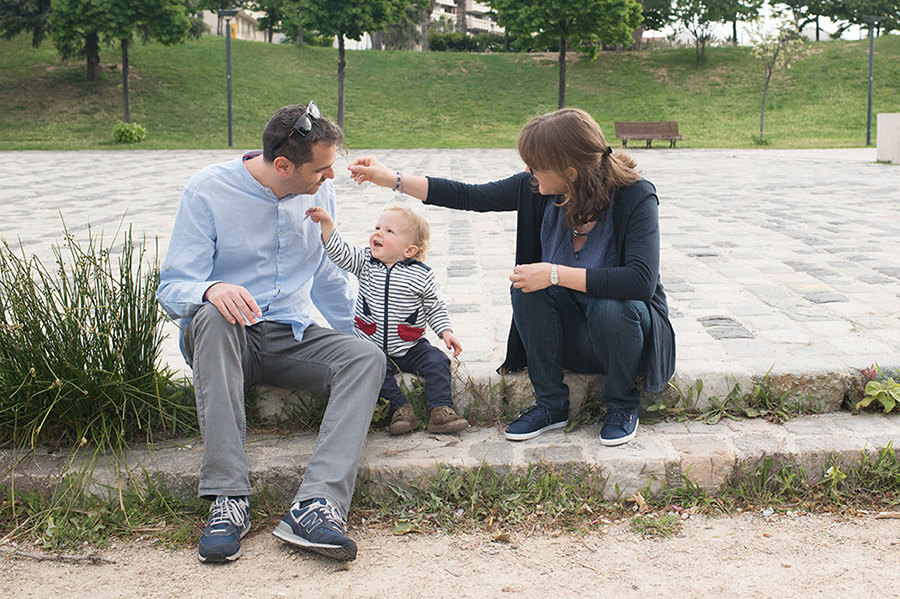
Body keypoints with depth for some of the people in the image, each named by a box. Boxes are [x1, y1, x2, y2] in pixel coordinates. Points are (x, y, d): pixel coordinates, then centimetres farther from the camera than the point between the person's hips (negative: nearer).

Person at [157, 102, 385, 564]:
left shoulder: (319, 190, 5)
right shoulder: (208, 190, -9)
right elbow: (172, 290, -12)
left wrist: (358, 330, 22)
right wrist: (211, 290, -34)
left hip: (291, 337, 4)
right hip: (224, 336, -3)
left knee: (368, 359, -24)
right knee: (213, 316, -38)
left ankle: (315, 505, -41)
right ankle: (228, 499, -39)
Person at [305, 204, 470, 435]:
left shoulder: (421, 275, -5)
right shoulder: (365, 262, 1)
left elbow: (434, 308, 3)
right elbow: (339, 252, -8)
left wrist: (445, 331, -10)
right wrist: (327, 222, -18)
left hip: (410, 348, -1)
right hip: (372, 347, 1)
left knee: (437, 361, -20)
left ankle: (440, 410, -19)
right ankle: (400, 408, -23)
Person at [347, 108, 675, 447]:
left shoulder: (635, 197, -25)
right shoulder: (540, 189, -12)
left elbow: (642, 281, -37)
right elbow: (471, 197, -3)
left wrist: (555, 273, -35)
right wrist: (391, 179, -5)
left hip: (622, 321, -4)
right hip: (570, 332, 4)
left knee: (609, 308, -35)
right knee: (526, 287, -23)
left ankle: (623, 406, -6)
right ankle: (551, 405, -8)